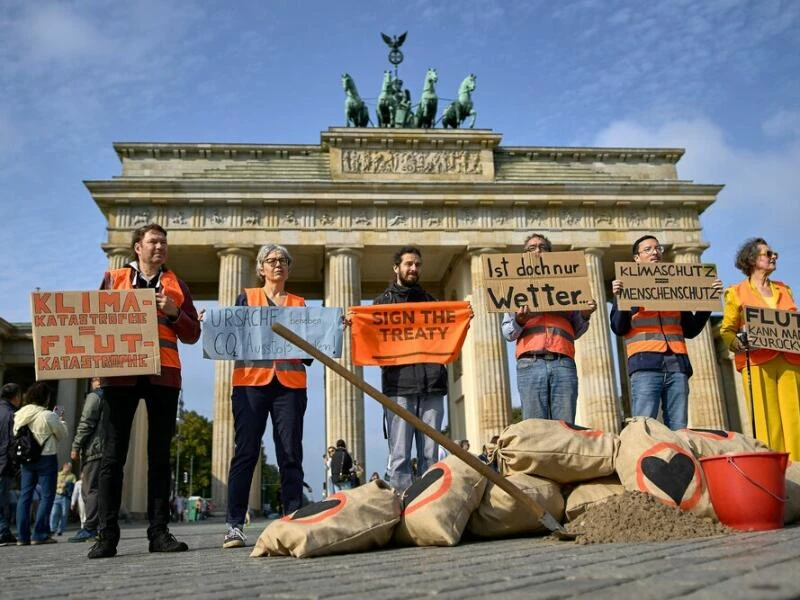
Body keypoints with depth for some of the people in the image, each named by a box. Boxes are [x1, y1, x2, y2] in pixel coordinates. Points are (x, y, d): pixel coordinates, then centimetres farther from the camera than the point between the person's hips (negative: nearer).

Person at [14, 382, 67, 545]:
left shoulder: (19, 415, 3)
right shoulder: (48, 416, -14)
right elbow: (62, 435, -3)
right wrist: (61, 421, 13)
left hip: (26, 459, 6)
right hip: (46, 458, -6)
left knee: (25, 495, 9)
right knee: (47, 495, 1)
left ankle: (23, 535, 9)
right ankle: (39, 534, -2)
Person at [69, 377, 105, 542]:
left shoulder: (94, 396, -2)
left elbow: (86, 424, -11)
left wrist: (76, 446, -7)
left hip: (94, 449, -8)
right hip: (108, 449, 8)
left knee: (90, 489, -9)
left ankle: (89, 528, -12)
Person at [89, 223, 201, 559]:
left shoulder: (177, 286, 18)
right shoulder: (113, 279, 16)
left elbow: (193, 334, 13)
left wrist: (174, 313, -4)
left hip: (164, 375, 1)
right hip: (120, 373, -1)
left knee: (160, 454, 2)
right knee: (114, 453, -4)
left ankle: (159, 531, 5)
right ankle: (107, 534, -1)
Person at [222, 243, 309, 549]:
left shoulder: (299, 304, 19)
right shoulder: (246, 298, 15)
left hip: (290, 383, 2)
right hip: (251, 381, -1)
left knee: (290, 454, -1)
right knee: (245, 452, -5)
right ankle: (234, 525, -1)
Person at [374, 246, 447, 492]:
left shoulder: (431, 301, 23)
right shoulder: (383, 301, 16)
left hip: (432, 385, 2)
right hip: (399, 385, -2)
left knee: (430, 456, 2)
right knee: (400, 457, -5)